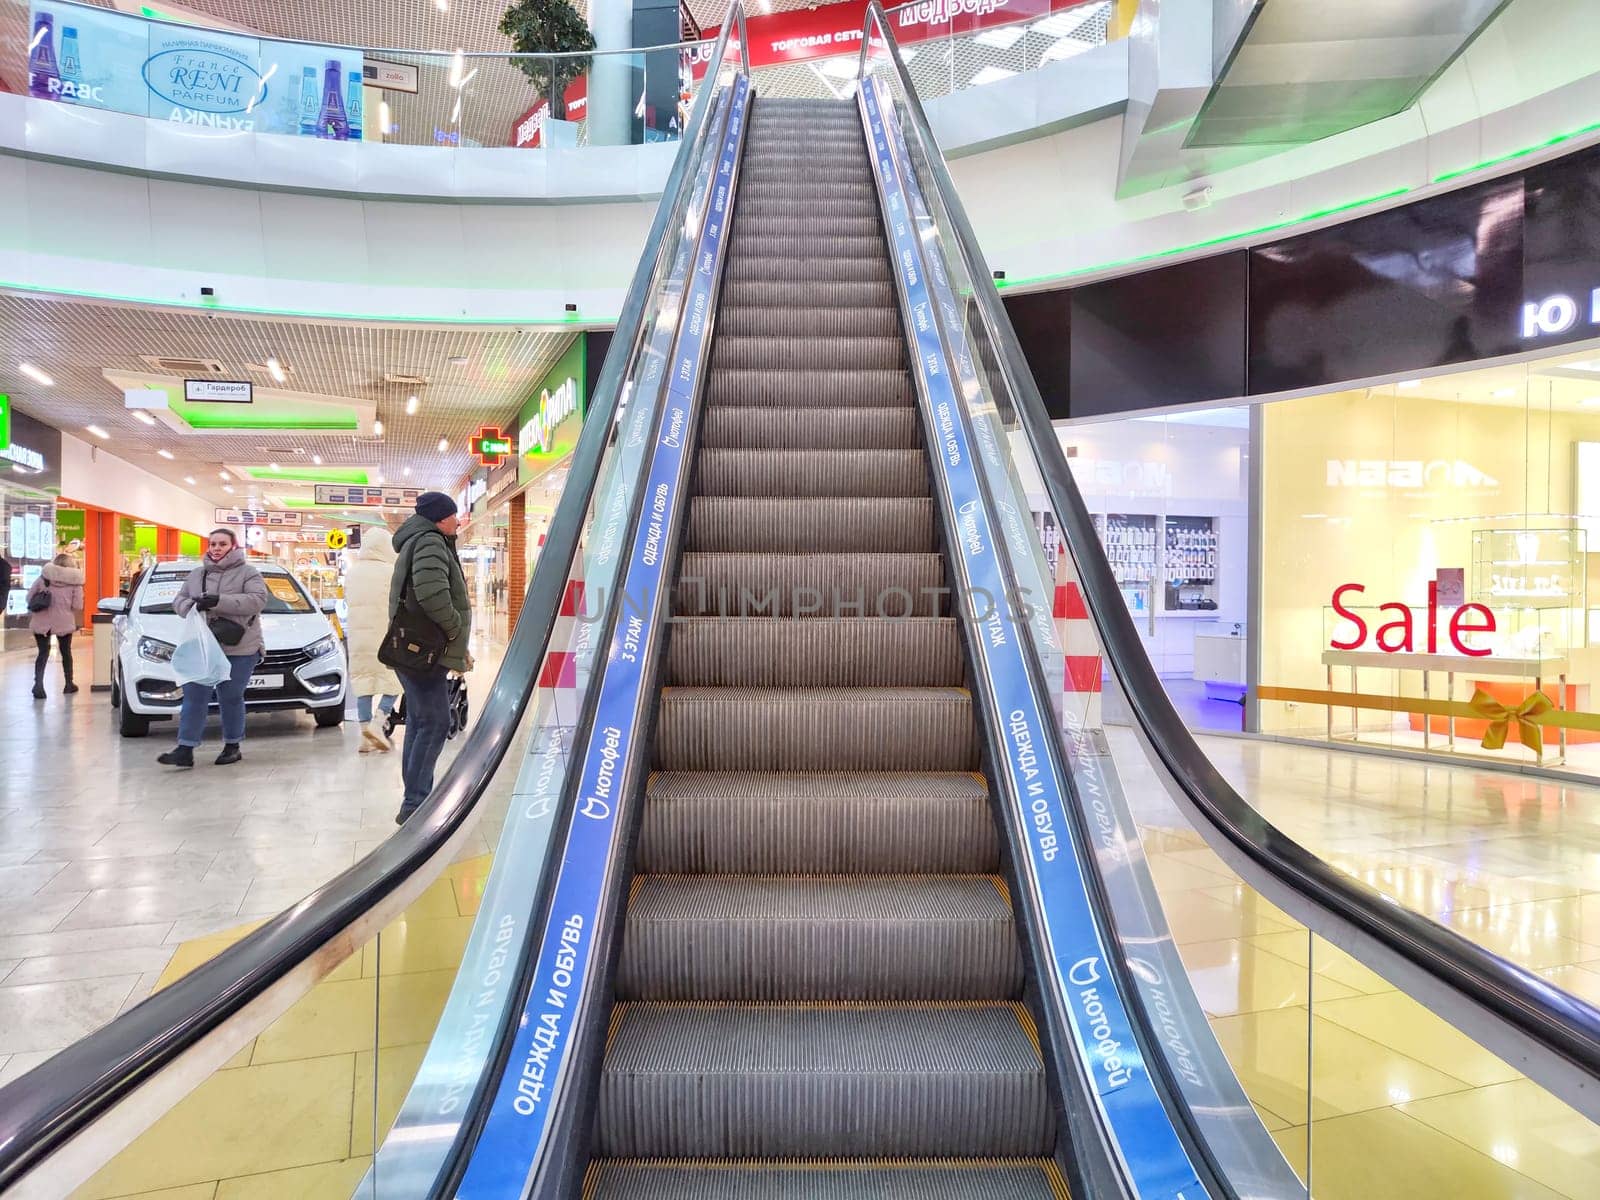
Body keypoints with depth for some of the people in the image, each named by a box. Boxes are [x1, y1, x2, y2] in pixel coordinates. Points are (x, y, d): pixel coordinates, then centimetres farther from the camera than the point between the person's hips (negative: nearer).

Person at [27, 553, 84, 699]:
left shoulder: (44, 576, 3)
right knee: (66, 652, 17)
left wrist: (32, 612, 21)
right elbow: (77, 605, -7)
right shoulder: (75, 580, -3)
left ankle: (38, 683, -11)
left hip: (41, 621, 1)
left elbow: (30, 596, 6)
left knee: (43, 652, 8)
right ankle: (69, 684, 25)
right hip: (64, 621, -1)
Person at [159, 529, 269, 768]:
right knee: (194, 696, 0)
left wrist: (219, 601, -24)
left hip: (239, 649, -4)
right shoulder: (196, 574, 16)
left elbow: (257, 600, -15)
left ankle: (232, 746, 18)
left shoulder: (248, 573, 0)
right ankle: (185, 749, 1)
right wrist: (192, 606, -10)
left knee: (231, 698, 4)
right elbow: (178, 600, 16)